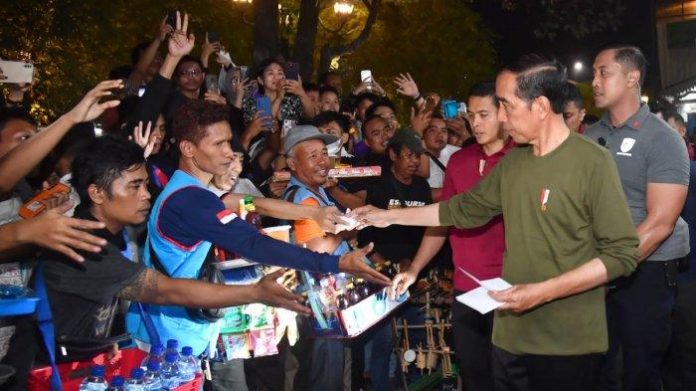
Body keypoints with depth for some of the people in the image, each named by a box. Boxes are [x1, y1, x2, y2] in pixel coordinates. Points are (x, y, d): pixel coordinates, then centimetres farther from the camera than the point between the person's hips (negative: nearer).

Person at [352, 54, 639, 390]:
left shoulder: (593, 162, -14)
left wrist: (543, 292, -21)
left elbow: (622, 253, -15)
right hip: (510, 336, 6)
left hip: (568, 344, -6)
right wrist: (389, 216, 17)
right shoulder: (512, 161, 7)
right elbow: (465, 208, 17)